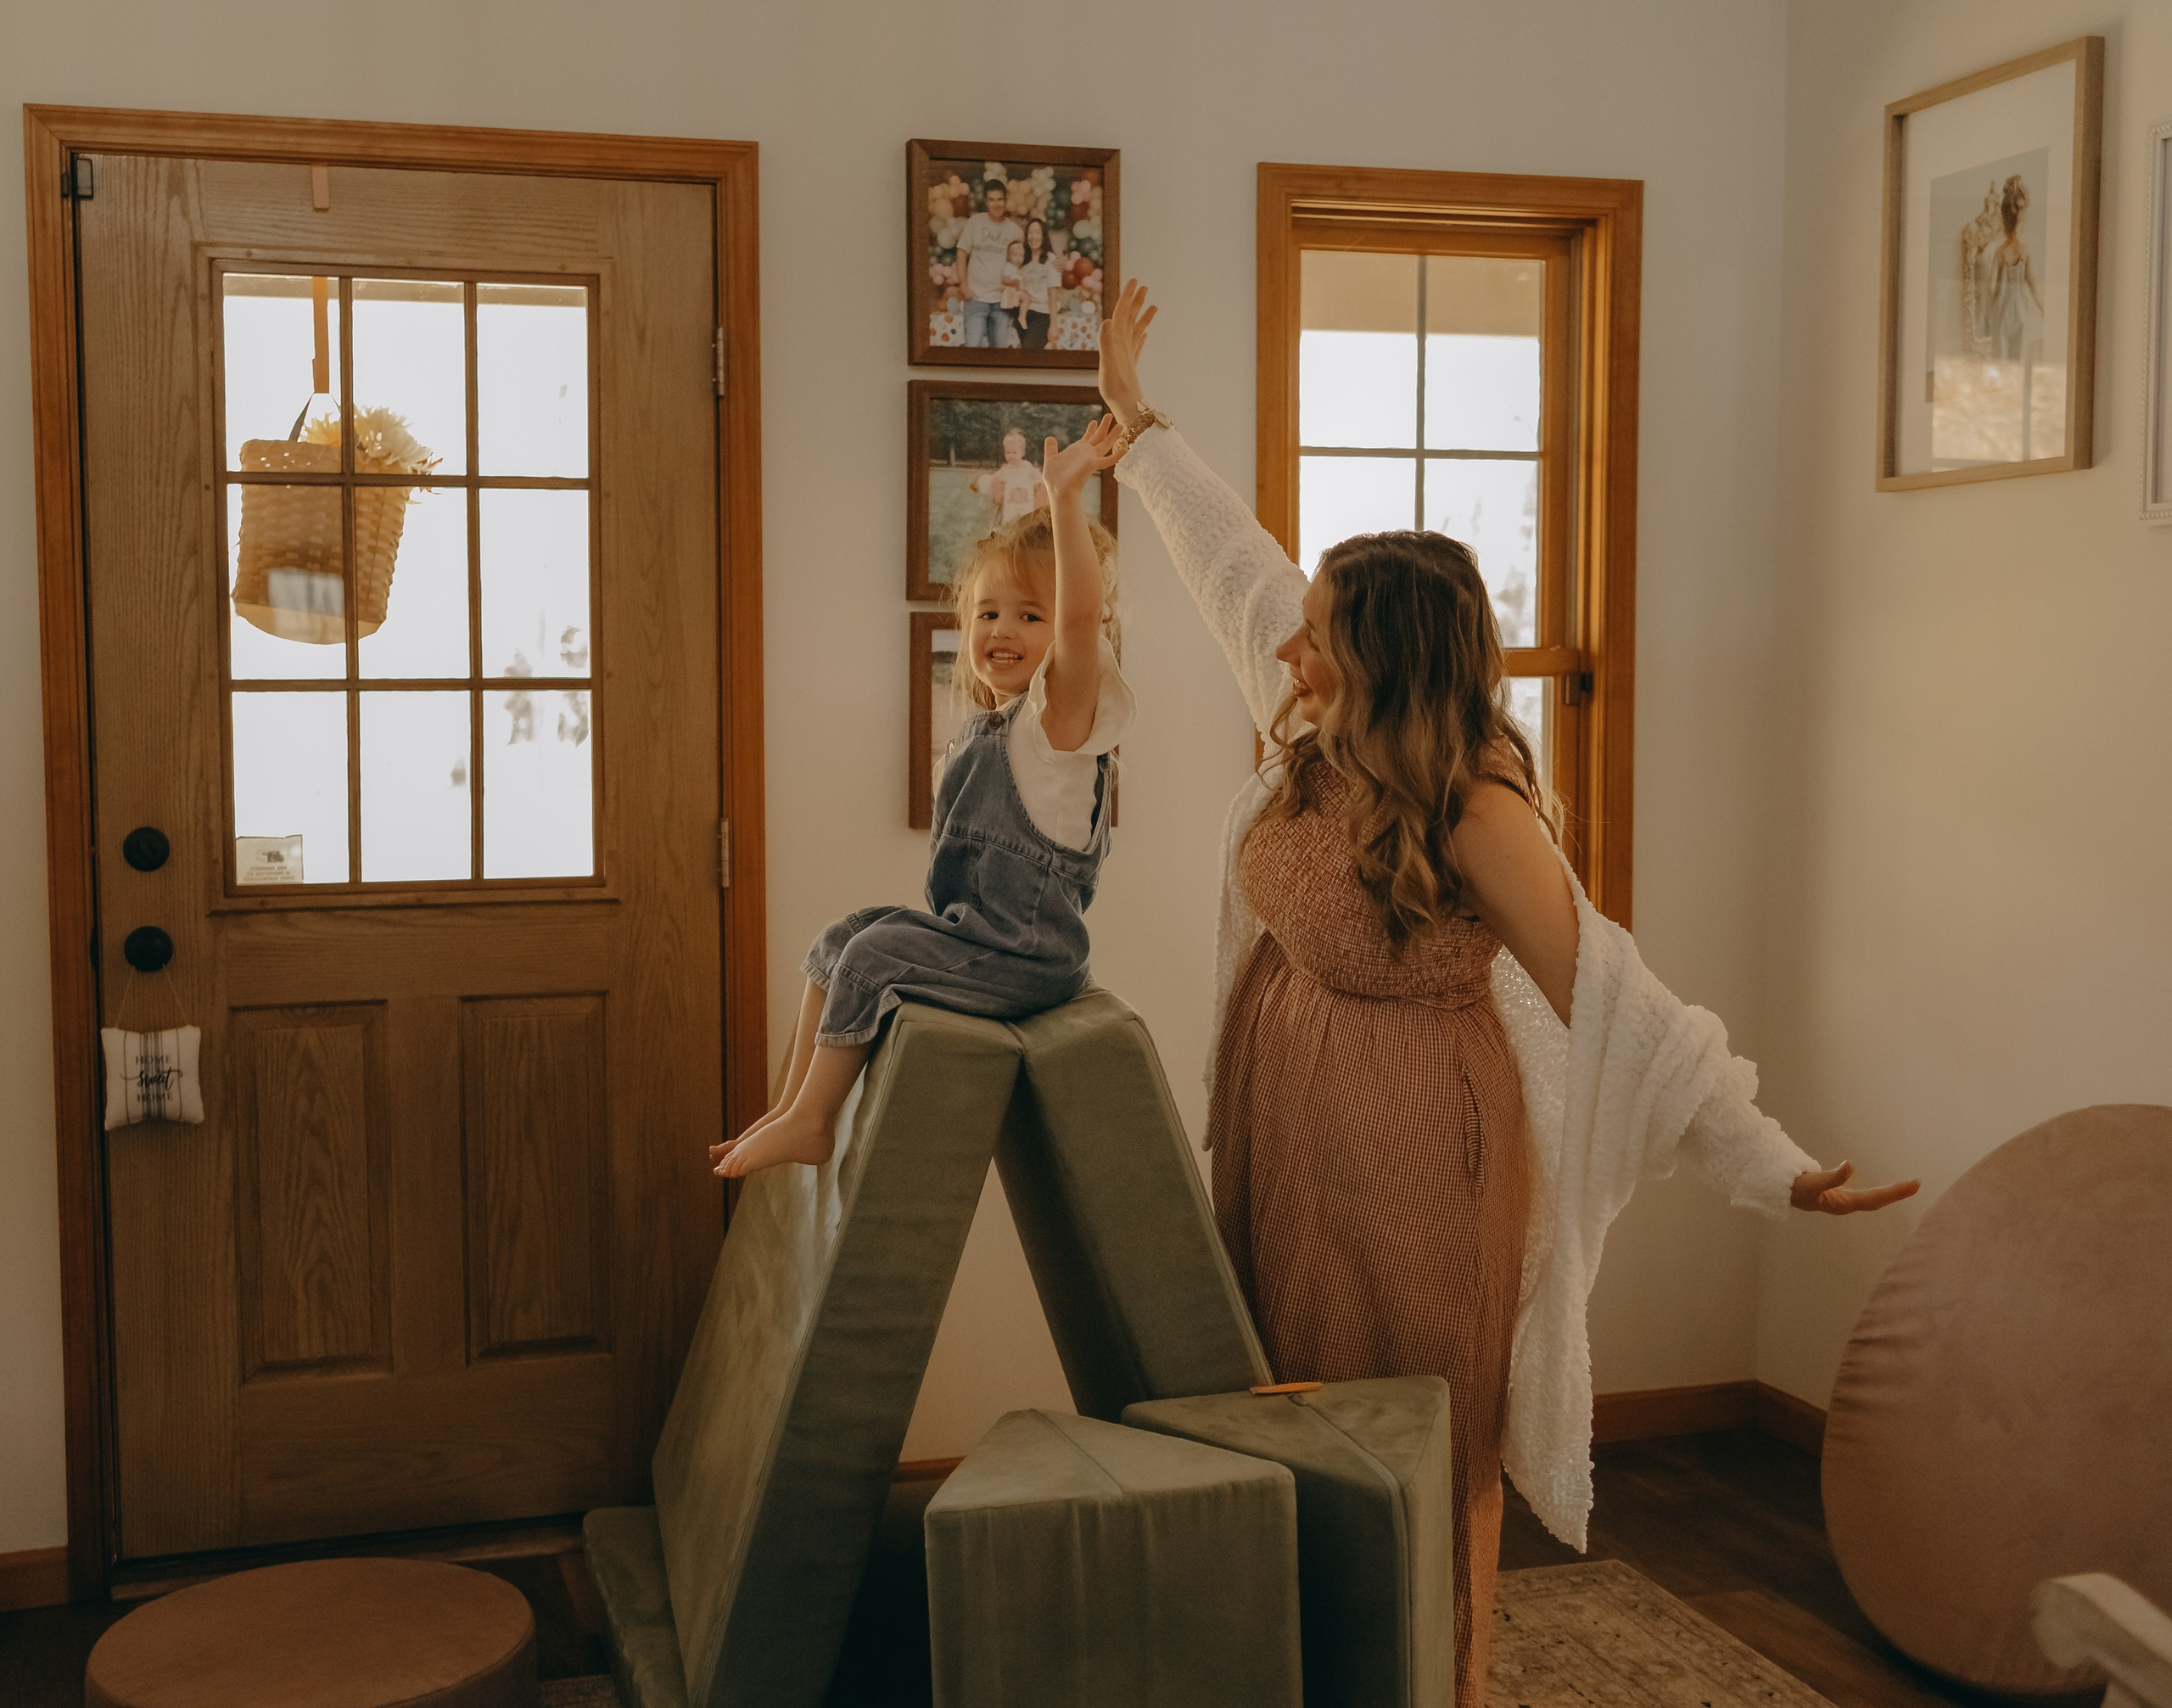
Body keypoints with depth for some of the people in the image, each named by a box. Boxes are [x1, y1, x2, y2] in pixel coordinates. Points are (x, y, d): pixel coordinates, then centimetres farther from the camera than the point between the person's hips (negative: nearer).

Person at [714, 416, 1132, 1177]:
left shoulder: (1061, 710, -14)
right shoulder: (984, 731, 13)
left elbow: (1084, 611, -34)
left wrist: (1065, 496, -38)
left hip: (1026, 955, -10)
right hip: (969, 930, 10)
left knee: (872, 956, -15)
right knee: (841, 937, 11)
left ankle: (811, 1123, -1)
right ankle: (792, 1107, 16)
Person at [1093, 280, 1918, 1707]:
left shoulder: (1479, 818, -25)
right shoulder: (1319, 742, -5)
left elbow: (1618, 1005, -25)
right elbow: (1239, 564, 8)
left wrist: (1772, 1166, -31)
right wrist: (1139, 422, 17)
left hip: (1408, 1156, -7)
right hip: (1288, 1121, 7)